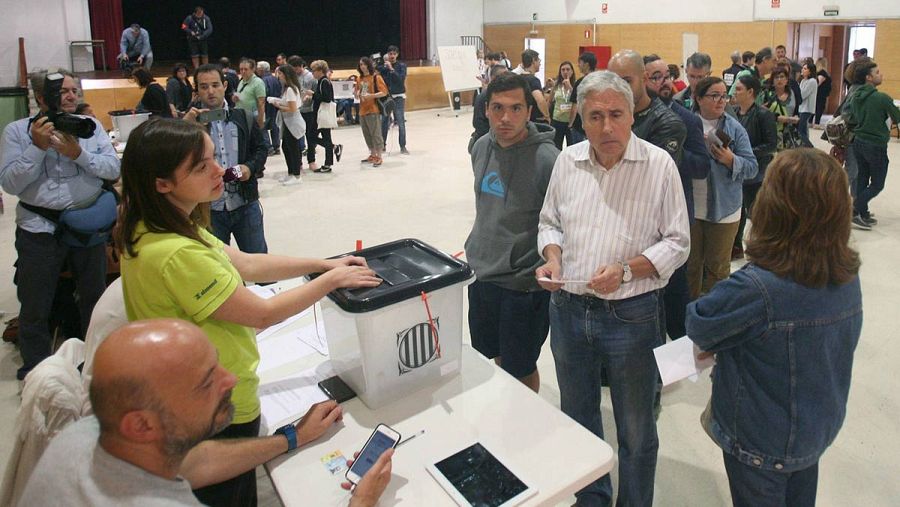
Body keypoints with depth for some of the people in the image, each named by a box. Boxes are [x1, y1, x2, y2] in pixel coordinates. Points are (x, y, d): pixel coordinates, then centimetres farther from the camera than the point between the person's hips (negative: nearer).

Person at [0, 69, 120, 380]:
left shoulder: (91, 126, 4)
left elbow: (113, 168, -5)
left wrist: (78, 153, -19)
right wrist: (38, 147, -17)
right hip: (39, 227, -2)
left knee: (95, 297, 16)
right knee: (35, 306, 8)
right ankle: (34, 369, 27)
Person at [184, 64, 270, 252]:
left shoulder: (244, 118, 4)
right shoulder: (190, 121, -1)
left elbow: (260, 149, 13)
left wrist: (251, 167, -8)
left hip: (246, 205, 1)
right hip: (209, 209, -1)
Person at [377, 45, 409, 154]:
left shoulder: (401, 66, -1)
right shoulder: (382, 67, 3)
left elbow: (401, 79, -14)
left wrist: (391, 69, -19)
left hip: (398, 97, -2)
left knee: (401, 122, -6)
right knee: (384, 122, 7)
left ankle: (403, 146, -1)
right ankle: (383, 145, 19)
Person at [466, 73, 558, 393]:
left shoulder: (546, 159, -20)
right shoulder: (481, 147, 2)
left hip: (523, 285, -7)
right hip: (480, 275, 7)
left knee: (520, 370, 10)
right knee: (494, 357, 23)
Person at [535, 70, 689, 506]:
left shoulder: (659, 165, -9)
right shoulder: (567, 161, 2)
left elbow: (677, 243, -7)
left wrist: (626, 270, -22)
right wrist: (552, 256, -8)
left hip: (630, 315, -4)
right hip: (568, 310, 4)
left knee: (636, 433, 13)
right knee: (577, 419, 22)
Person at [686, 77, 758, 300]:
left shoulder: (735, 128, -3)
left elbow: (752, 167, -5)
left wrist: (731, 160, -24)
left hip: (723, 210, -1)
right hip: (690, 208, 1)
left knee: (717, 268, 11)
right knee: (691, 264, 16)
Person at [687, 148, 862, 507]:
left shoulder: (756, 289, -37)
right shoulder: (849, 277, -12)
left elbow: (698, 326, -21)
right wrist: (724, 343, -1)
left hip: (763, 444, -6)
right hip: (820, 430, 6)